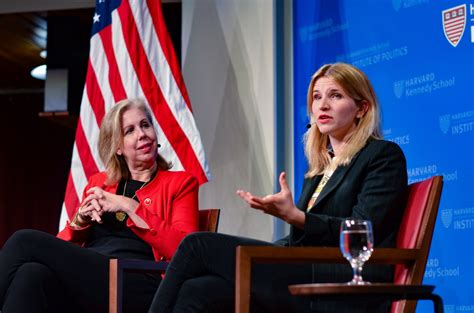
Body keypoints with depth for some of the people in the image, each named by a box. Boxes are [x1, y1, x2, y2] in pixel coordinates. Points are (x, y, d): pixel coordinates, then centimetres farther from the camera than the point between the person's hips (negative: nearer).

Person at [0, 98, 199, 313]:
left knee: (25, 242, -22)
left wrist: (130, 206, -8)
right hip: (86, 280, 4)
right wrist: (81, 219, 0)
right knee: (34, 274, -35)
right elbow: (61, 246, 20)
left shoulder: (180, 183, 14)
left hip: (136, 289, -4)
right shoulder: (98, 182, 26)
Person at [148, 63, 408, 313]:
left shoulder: (384, 156, 4)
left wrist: (294, 216, -22)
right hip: (310, 278, 7)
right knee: (197, 292, -20)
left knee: (199, 245, -16)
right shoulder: (320, 166, 26)